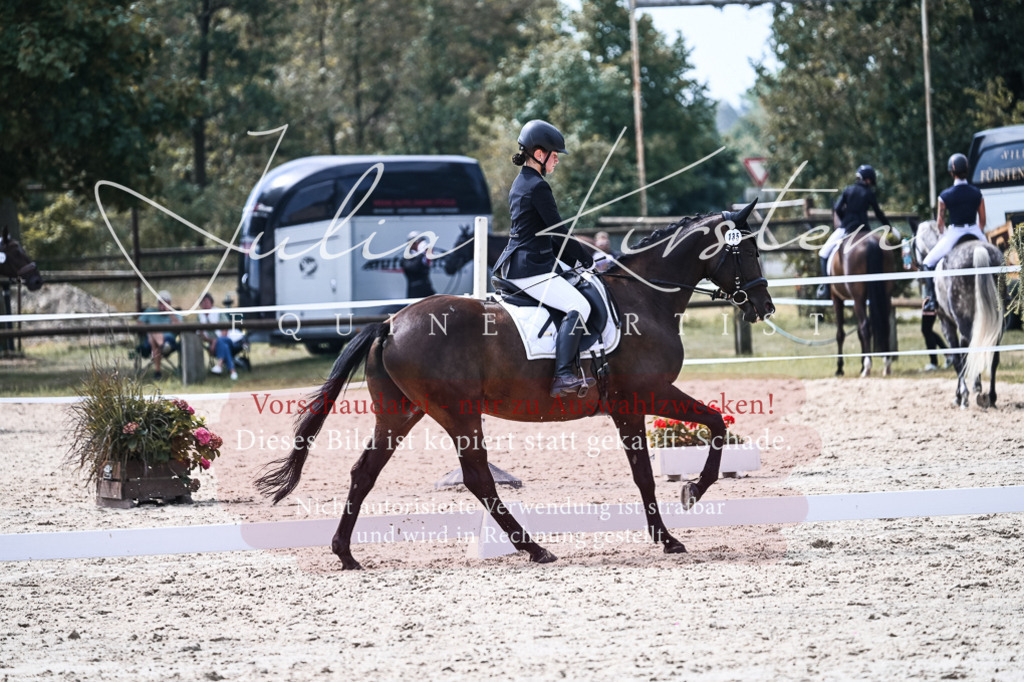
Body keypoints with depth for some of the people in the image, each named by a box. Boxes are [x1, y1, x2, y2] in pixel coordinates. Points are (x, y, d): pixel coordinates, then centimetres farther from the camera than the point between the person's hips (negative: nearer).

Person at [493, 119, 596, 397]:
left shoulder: (521, 183, 17)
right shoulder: (538, 187, -15)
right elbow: (559, 233, -14)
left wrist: (577, 260, 17)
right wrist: (589, 261, -3)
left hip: (517, 264, 11)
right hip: (531, 268, -11)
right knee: (578, 305, -21)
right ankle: (563, 376, -32)